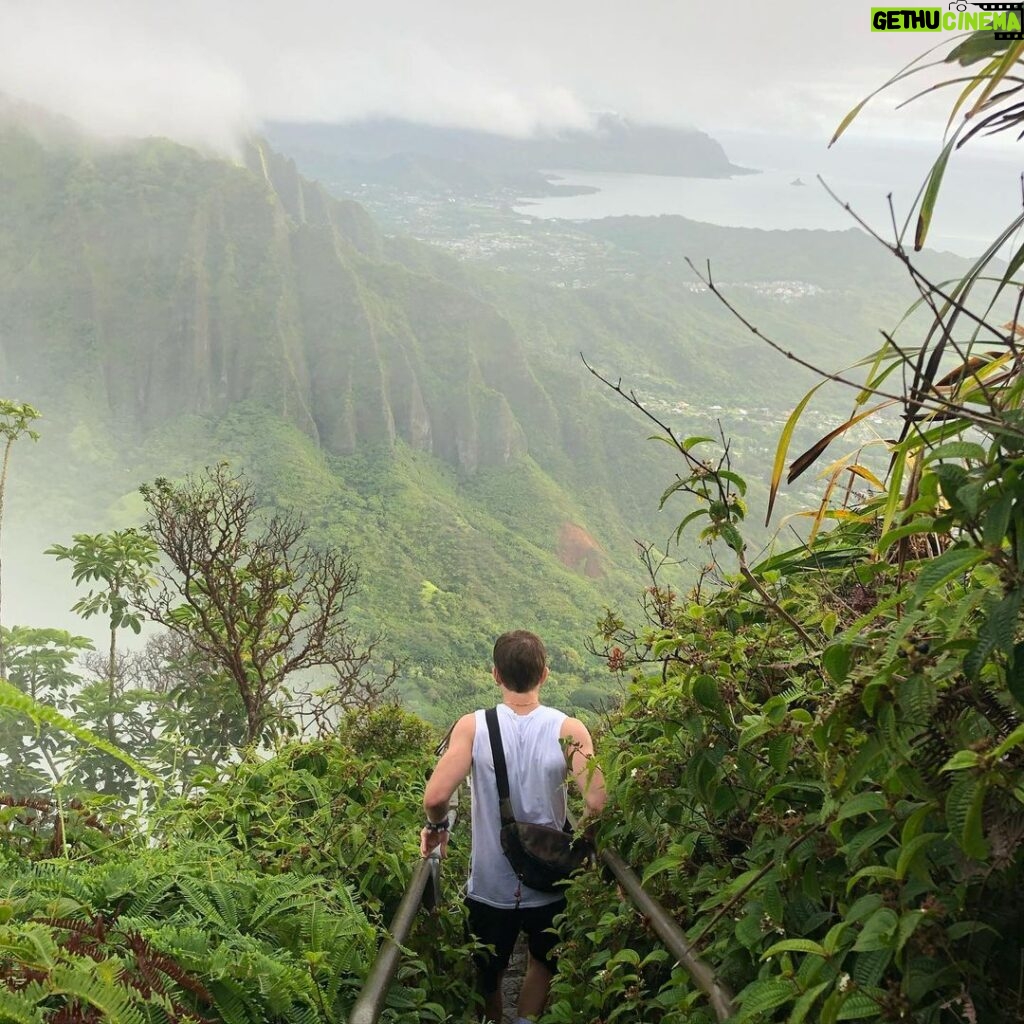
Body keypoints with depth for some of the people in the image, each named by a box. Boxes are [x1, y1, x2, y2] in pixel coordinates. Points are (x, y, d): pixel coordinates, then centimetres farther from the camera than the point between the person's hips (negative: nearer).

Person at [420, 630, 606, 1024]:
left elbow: (435, 799, -25)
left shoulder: (472, 726, -15)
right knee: (543, 961, 29)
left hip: (489, 884, 0)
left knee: (488, 974, 26)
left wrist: (437, 827, -3)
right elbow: (596, 805, -22)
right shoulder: (569, 730, -15)